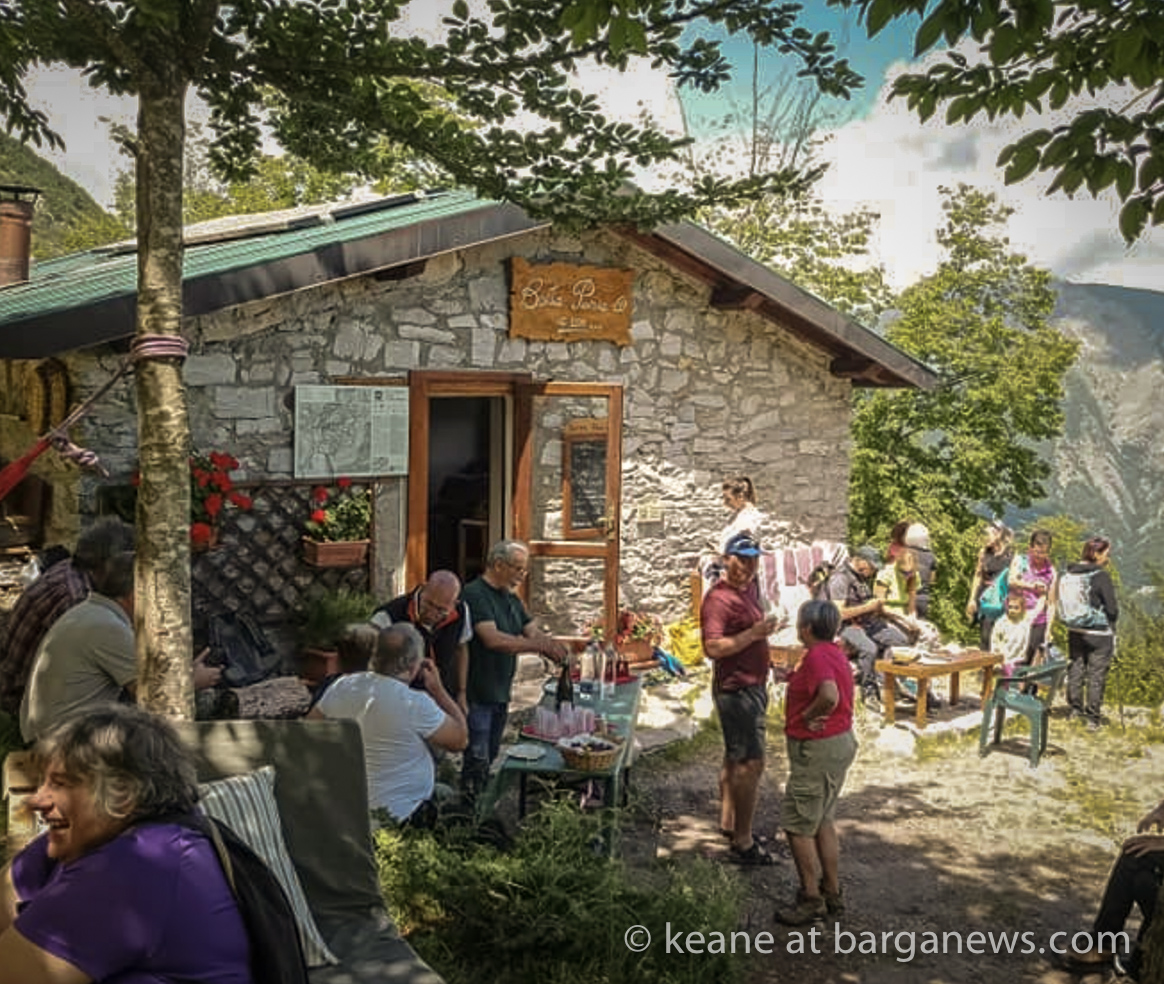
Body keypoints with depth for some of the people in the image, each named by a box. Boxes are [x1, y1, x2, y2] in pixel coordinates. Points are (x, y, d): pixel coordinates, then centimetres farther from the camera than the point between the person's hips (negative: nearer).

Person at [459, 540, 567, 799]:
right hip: (477, 696, -9)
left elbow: (533, 632, 8)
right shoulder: (475, 594, -17)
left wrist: (553, 646, -14)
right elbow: (493, 639, -27)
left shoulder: (511, 599, 12)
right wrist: (539, 645, -28)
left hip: (501, 693, 9)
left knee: (490, 757, 17)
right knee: (477, 761, -4)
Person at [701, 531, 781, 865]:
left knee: (735, 758, 19)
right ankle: (742, 843, -1)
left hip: (754, 685, 10)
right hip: (735, 689, -10)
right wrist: (754, 633, -29)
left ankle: (728, 822, 33)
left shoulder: (750, 587, 10)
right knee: (751, 763, -8)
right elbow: (713, 648, -28)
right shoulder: (718, 598, -19)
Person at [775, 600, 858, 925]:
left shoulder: (817, 657, -22)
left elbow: (830, 695, -38)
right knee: (823, 822, 20)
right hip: (840, 742, 10)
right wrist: (794, 677, 18)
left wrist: (806, 716, -21)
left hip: (817, 750, -10)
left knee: (797, 825, 1)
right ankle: (832, 892, 28)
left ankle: (811, 898, 10)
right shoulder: (835, 653, 9)